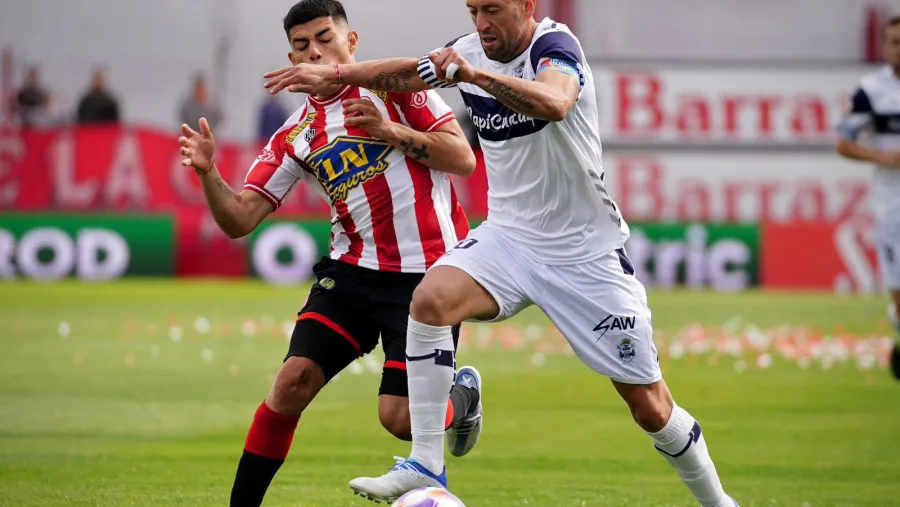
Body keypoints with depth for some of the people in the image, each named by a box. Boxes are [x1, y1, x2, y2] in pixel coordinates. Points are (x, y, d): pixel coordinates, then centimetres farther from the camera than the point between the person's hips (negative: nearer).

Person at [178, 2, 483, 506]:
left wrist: (393, 131, -17)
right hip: (352, 270, 4)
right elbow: (240, 219, 3)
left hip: (428, 273, -4)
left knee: (399, 418, -8)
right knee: (293, 380, -12)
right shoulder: (295, 137, 9)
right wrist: (209, 173, -16)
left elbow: (464, 158, -5)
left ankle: (463, 397, 27)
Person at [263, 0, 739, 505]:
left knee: (651, 409, -2)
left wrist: (477, 75, -55)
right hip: (509, 236, 5)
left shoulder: (555, 45, -20)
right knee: (430, 299, -25)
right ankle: (425, 466, -18)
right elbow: (410, 71, 19)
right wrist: (333, 74, 15)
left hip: (587, 254, -5)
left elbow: (555, 104, -43)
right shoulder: (473, 50, -1)